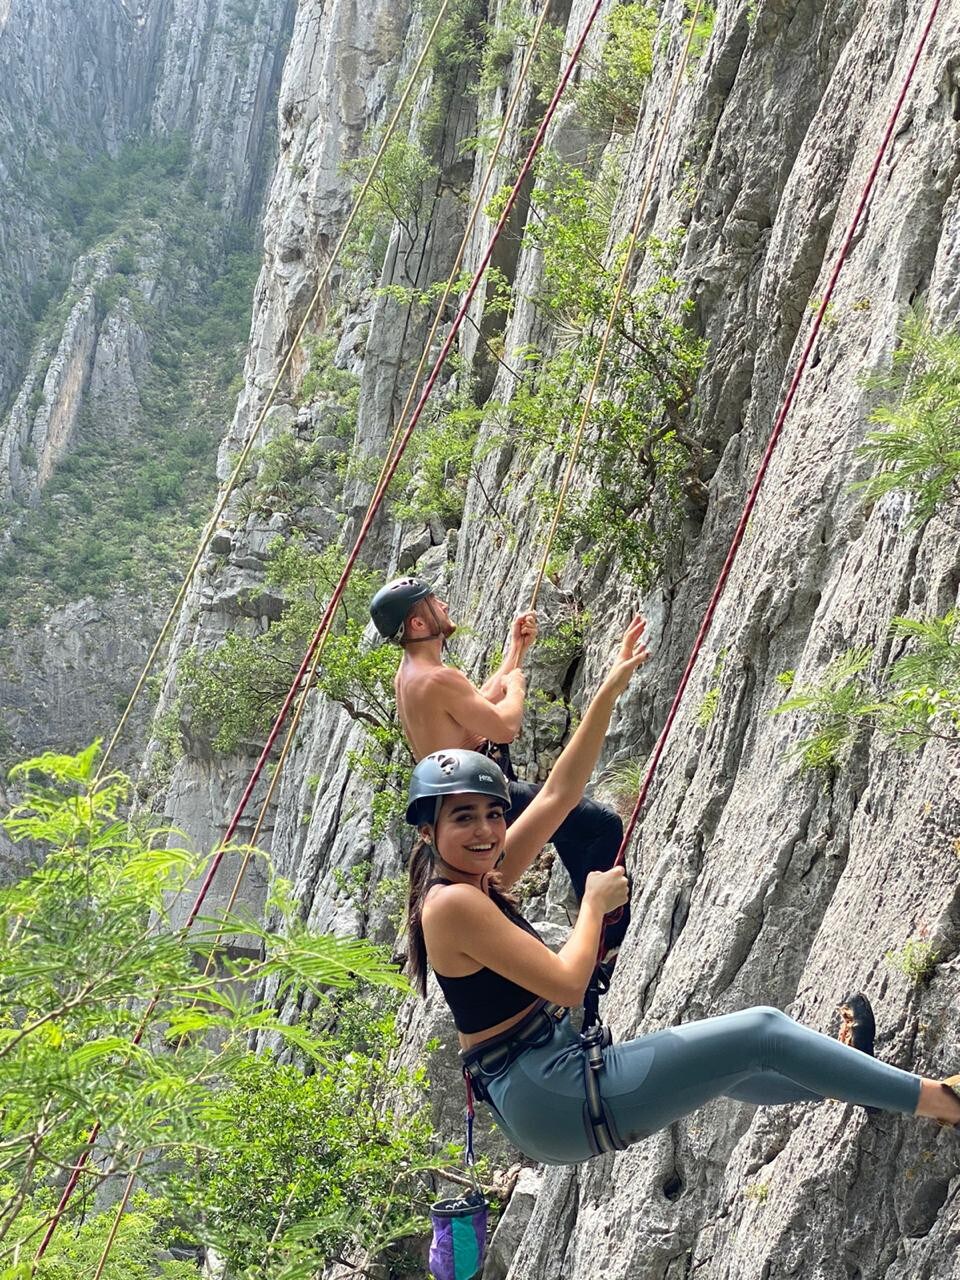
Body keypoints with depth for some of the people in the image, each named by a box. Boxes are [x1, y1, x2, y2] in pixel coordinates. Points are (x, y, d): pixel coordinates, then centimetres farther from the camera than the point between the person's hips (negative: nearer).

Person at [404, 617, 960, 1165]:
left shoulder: (483, 883, 7)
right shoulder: (453, 904, -20)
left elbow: (559, 793, 8)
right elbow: (566, 983, -24)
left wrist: (610, 691, 6)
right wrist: (596, 902, -8)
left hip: (543, 1092, 9)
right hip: (556, 1102, -9)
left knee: (731, 1064, 26)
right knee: (762, 1030, -3)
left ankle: (855, 1084, 45)